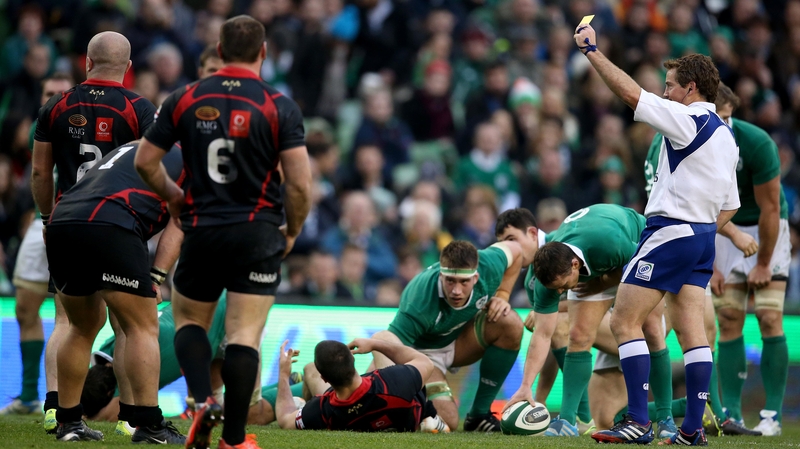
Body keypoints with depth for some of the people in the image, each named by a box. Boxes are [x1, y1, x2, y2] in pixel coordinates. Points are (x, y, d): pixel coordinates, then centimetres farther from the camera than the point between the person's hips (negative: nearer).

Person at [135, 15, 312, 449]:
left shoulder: (185, 99, 0)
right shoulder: (279, 106, -7)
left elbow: (144, 161, 5)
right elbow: (300, 183, -11)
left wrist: (173, 197, 22)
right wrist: (291, 233, 6)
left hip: (201, 230, 2)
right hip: (258, 234, -2)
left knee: (189, 321, 19)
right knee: (244, 336, 0)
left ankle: (203, 399, -5)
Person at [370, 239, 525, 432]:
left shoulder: (489, 267, -25)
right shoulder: (419, 305, -39)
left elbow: (515, 250, -2)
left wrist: (502, 296, -9)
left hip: (459, 340, 5)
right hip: (422, 350, -5)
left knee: (511, 324, -24)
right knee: (447, 420, -28)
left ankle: (479, 415, -10)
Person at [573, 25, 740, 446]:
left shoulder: (688, 121, -13)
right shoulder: (725, 135, 15)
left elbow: (631, 94, -19)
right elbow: (730, 204, 19)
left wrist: (592, 50, -12)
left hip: (670, 233, -9)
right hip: (703, 236, 9)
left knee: (624, 322, -5)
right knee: (692, 330, 6)